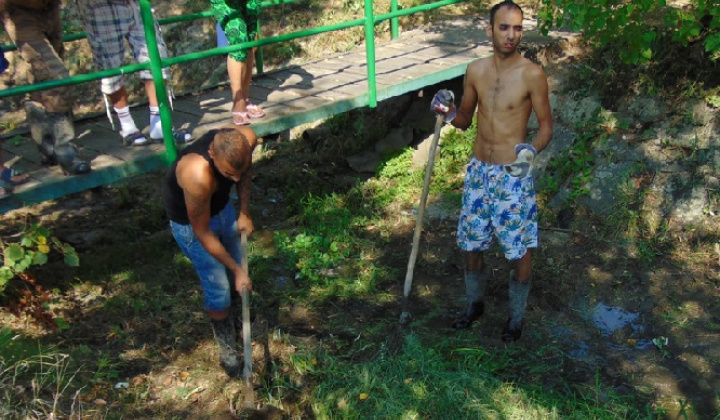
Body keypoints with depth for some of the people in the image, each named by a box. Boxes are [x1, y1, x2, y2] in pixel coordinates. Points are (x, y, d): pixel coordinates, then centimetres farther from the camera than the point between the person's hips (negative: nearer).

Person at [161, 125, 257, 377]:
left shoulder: (247, 139, -29)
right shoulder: (198, 175, -44)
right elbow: (202, 233, -29)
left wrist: (245, 212, -12)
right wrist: (237, 270, -22)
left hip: (221, 205, 6)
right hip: (189, 220, -6)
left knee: (234, 272, 20)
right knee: (218, 290, 1)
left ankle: (231, 321, 48)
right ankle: (227, 351, 24)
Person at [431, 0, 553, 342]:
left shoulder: (532, 74, -11)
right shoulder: (475, 71, 1)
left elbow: (546, 126, -6)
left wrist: (532, 150, -26)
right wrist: (448, 113, -10)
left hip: (514, 175, -4)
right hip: (478, 171, 4)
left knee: (520, 251, 5)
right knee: (471, 245, 14)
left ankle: (516, 317, 29)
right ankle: (475, 303, 40)